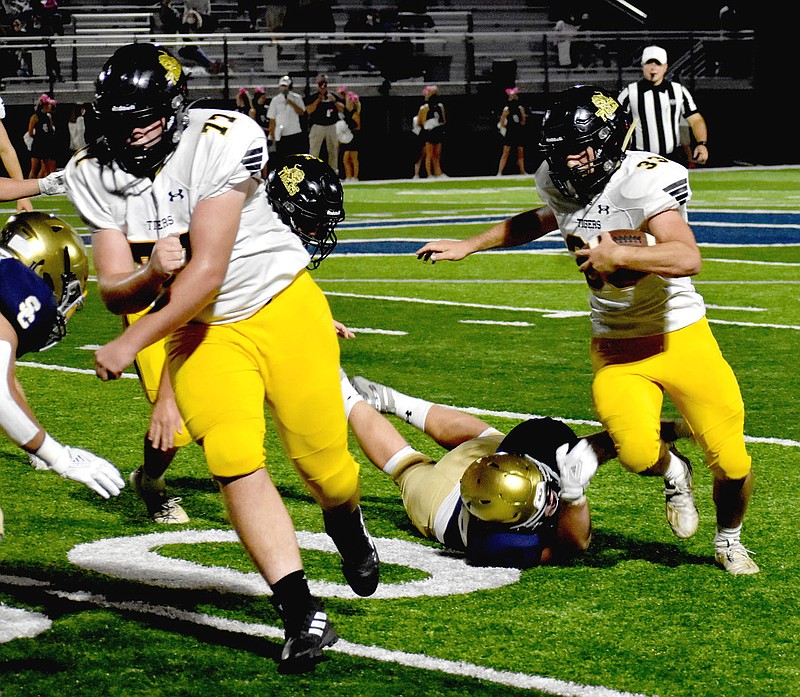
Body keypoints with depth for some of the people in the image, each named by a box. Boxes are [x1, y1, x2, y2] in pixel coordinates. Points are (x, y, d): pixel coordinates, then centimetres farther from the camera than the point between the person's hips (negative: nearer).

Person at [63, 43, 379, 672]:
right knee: (235, 464, -17)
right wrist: (152, 275, -28)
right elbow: (115, 292, -5)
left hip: (282, 307, -3)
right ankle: (302, 613, -14)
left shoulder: (221, 142, -24)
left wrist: (130, 344, -26)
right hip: (200, 331, 3)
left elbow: (206, 273, -25)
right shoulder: (95, 176, -6)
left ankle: (348, 528, 39)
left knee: (323, 464, 1)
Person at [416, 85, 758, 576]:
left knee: (731, 463, -5)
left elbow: (688, 258, -35)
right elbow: (541, 222, 26)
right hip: (615, 349, 4)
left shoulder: (642, 180, -22)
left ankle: (729, 540, 28)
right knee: (637, 453, -22)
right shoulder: (558, 184, 0)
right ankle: (674, 472, 16)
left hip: (679, 338, -4)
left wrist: (617, 255, -38)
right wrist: (468, 246, 27)